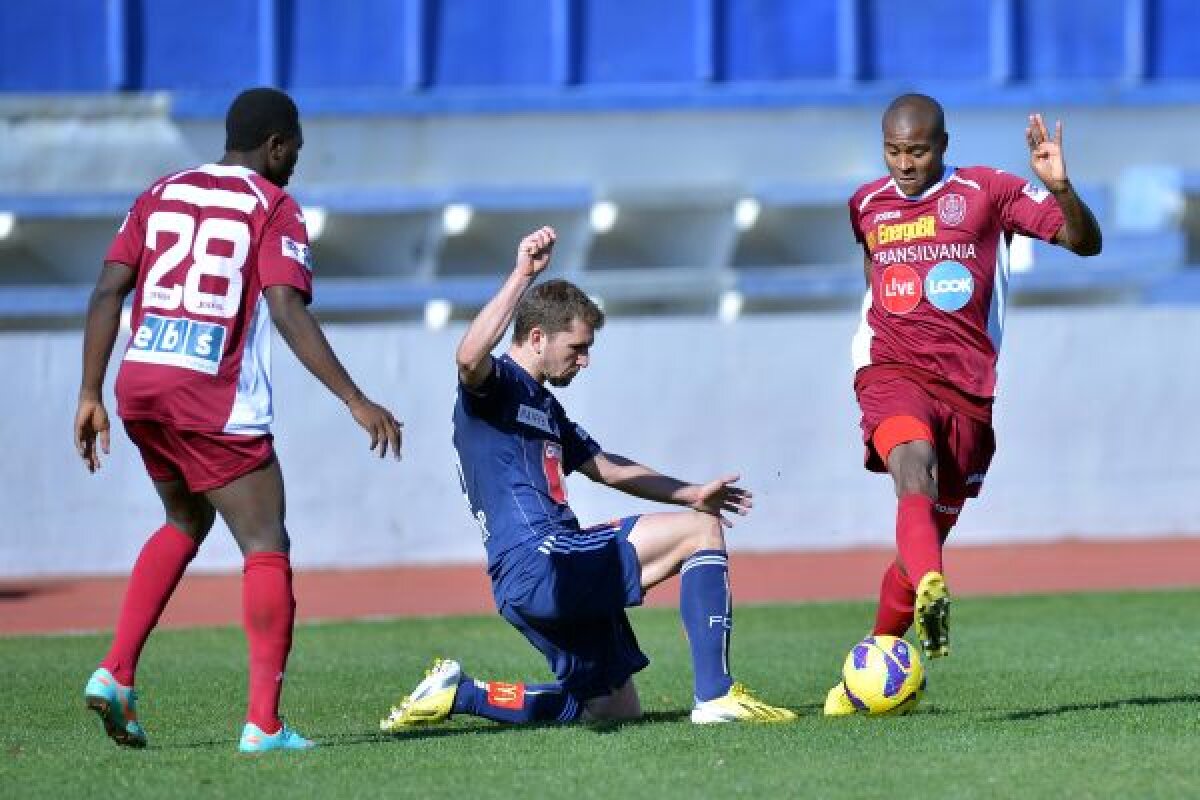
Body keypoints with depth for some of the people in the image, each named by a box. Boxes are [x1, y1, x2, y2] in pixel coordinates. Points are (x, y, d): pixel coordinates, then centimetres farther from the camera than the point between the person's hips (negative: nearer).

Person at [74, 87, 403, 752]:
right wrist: (356, 402, -14)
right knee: (266, 549, 0)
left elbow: (108, 291, 8)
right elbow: (287, 312, -14)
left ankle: (115, 673, 14)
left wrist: (90, 394, 11)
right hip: (210, 400, -6)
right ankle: (263, 724, -9)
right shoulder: (273, 207, -1)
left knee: (186, 523, 27)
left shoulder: (161, 194, 16)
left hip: (138, 386, 6)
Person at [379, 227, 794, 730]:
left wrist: (690, 494, 35)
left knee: (617, 708, 17)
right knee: (699, 530, -9)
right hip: (539, 568, -10)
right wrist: (522, 277, -30)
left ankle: (456, 693, 16)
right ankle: (716, 695, -17)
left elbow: (605, 468, 36)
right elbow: (470, 356, -30)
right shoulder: (496, 386, -4)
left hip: (559, 576, 10)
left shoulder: (543, 405, 25)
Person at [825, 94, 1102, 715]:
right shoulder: (867, 205, 13)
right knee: (914, 471, -33)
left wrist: (1059, 190, -21)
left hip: (969, 386, 0)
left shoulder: (987, 192, 2)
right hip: (892, 374, 0)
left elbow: (1085, 242, -3)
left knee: (926, 535, 5)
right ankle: (931, 594, -59)